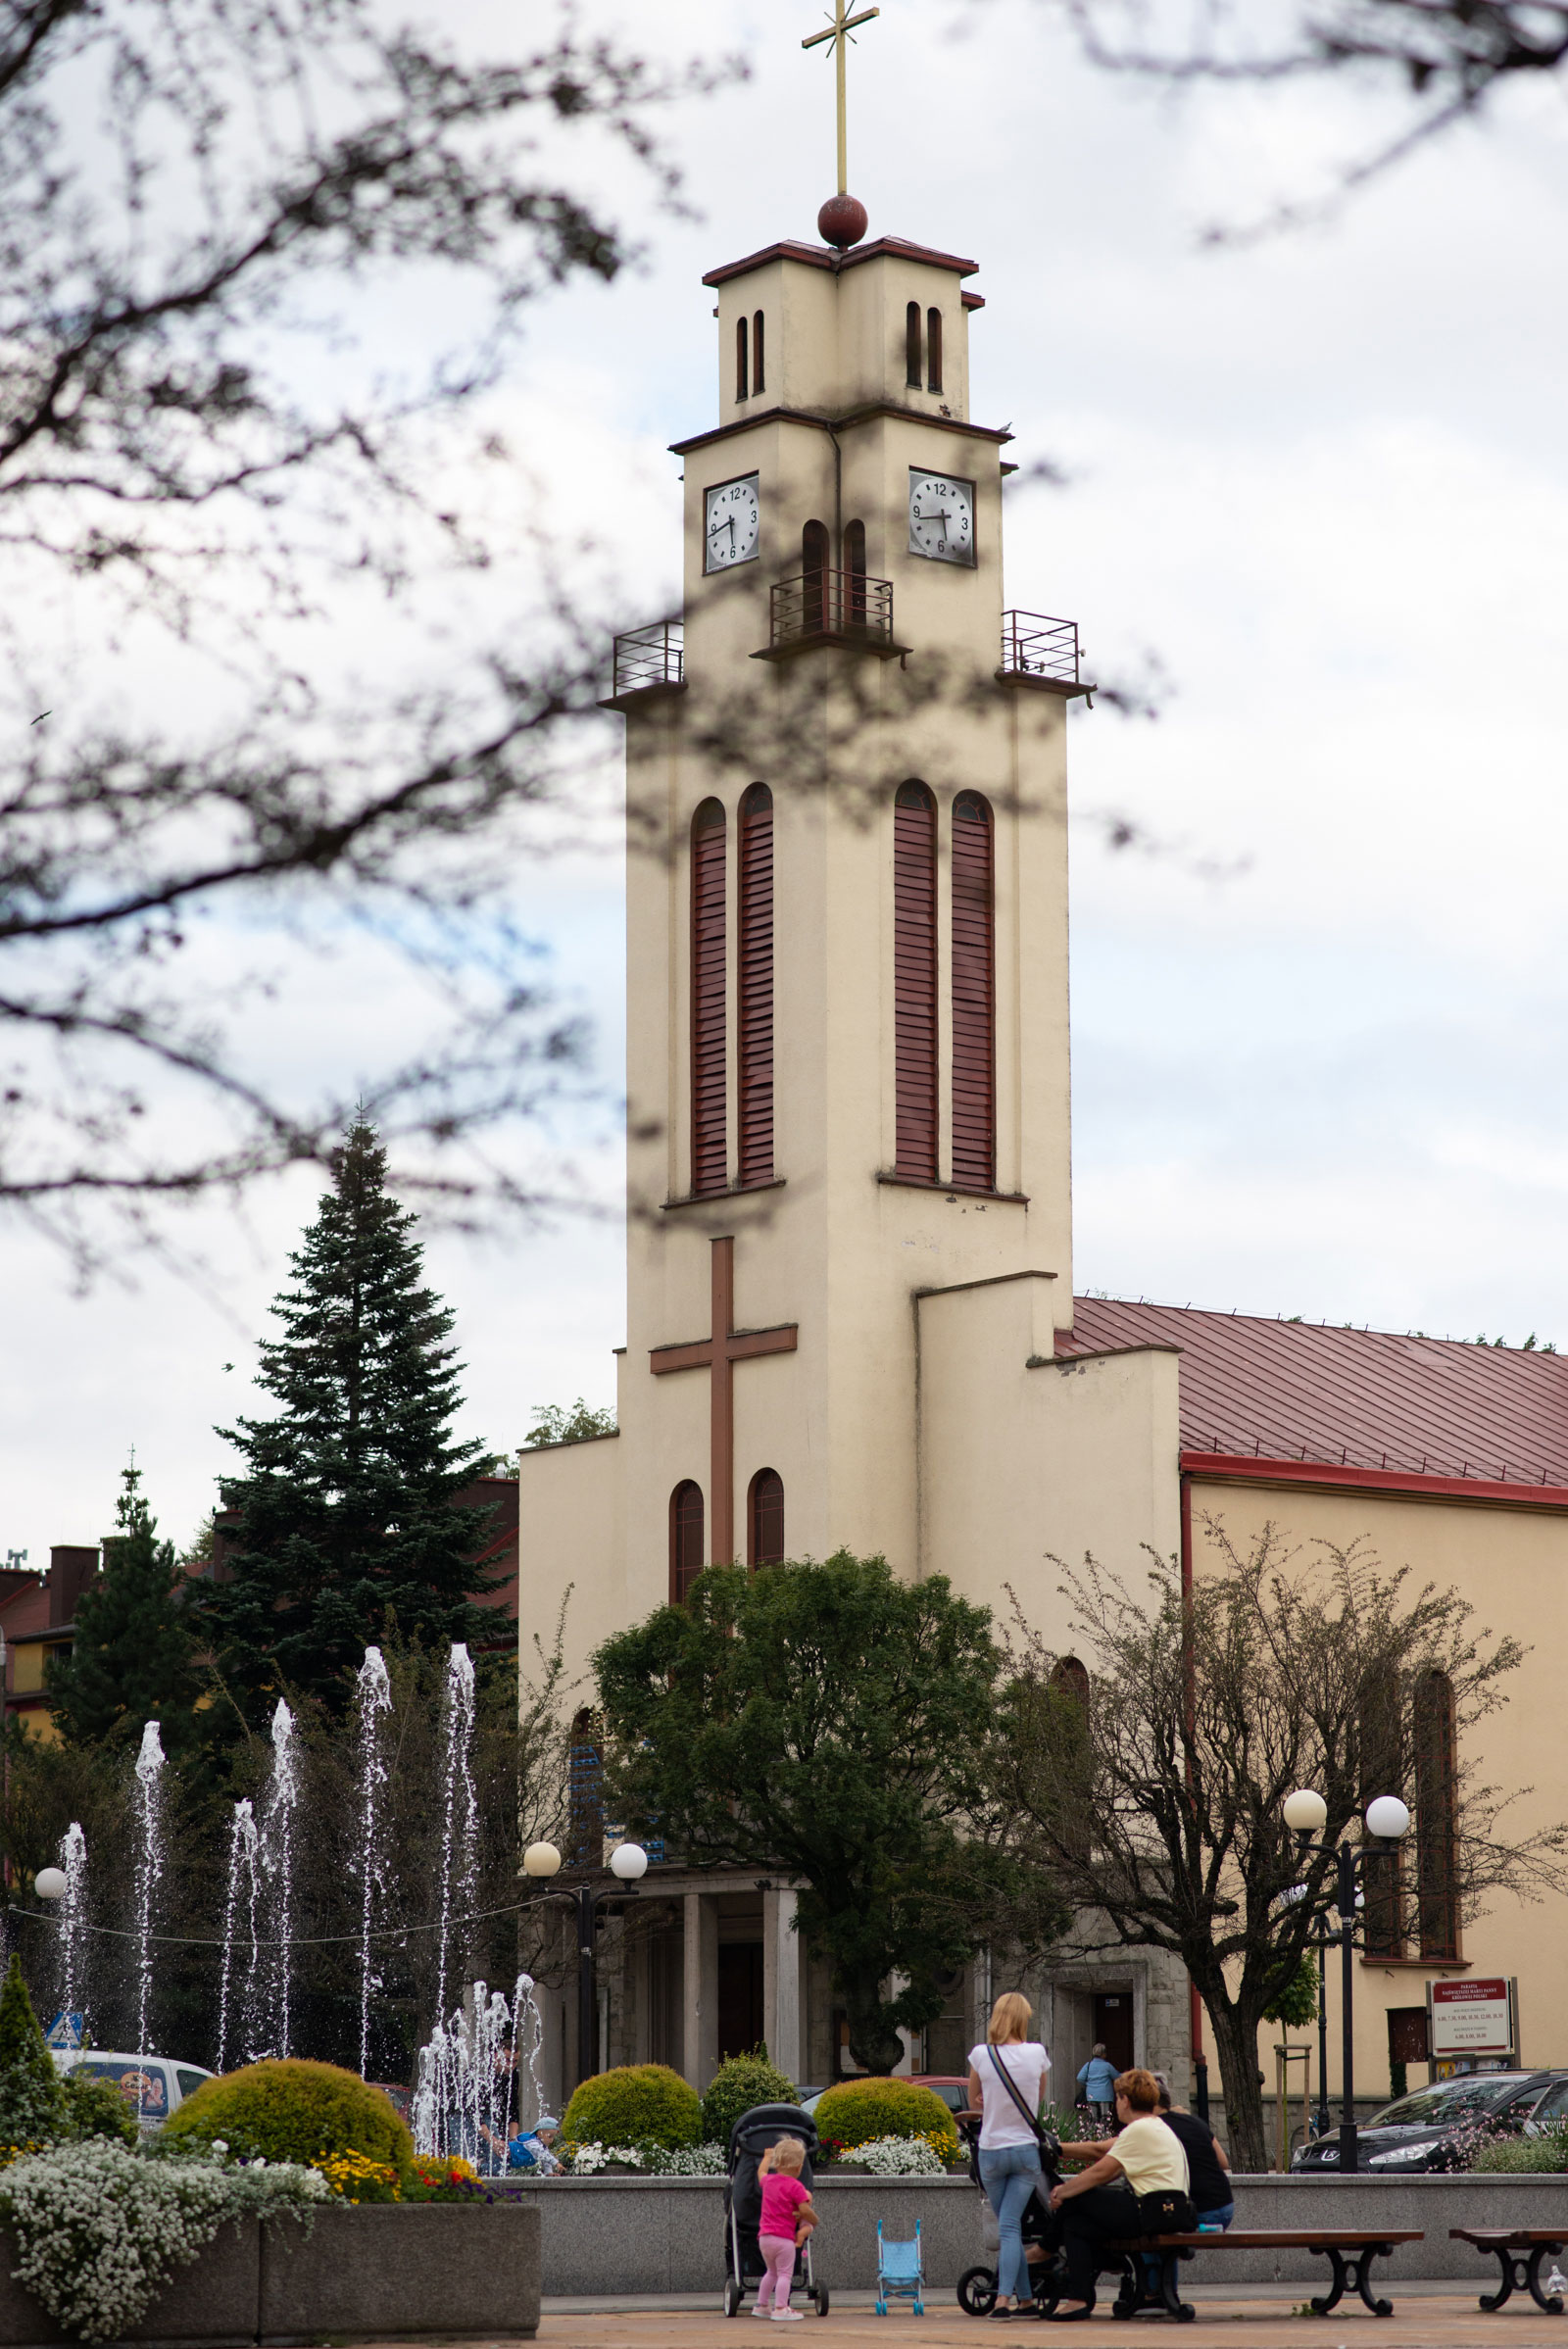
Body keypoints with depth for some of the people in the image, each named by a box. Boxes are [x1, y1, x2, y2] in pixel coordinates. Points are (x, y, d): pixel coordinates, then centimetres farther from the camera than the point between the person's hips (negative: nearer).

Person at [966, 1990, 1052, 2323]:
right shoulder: (1036, 2053, -5)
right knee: (1011, 2226, -3)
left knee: (1007, 2226, 11)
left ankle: (1026, 2299, 11)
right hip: (1026, 2150, 0)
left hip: (991, 2151, 0)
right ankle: (1004, 2298, -18)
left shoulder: (981, 2055, -8)